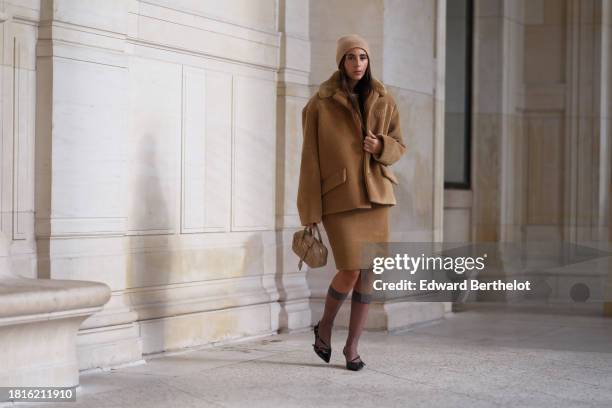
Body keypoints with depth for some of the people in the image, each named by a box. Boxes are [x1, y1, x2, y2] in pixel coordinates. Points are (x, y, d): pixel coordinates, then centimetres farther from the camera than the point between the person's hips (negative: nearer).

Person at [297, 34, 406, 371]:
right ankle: (324, 327, 17)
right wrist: (309, 212, -5)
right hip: (339, 197, -4)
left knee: (367, 273, 1)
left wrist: (382, 147, -11)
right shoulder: (320, 104, -3)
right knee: (350, 271, -11)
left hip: (375, 195, 4)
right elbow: (310, 159, -3)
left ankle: (352, 345, 14)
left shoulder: (383, 100, 8)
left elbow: (399, 145, 14)